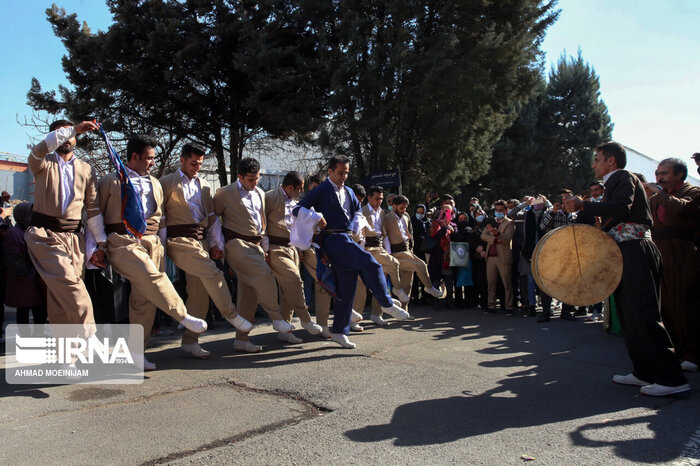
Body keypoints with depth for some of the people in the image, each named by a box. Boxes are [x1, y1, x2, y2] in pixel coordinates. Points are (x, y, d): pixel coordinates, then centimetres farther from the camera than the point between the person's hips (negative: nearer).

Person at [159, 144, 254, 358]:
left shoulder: (204, 187, 21)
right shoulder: (167, 183, 5)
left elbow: (212, 217, 20)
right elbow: (159, 216, 1)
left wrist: (216, 243, 11)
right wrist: (163, 245, -5)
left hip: (201, 241, 6)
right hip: (179, 241, -5)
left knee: (199, 291, 1)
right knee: (212, 273, -22)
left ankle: (190, 341, 10)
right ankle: (230, 314, -3)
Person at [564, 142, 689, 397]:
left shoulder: (623, 177, -5)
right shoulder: (615, 182, 23)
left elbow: (623, 207, -25)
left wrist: (583, 205, -27)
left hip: (636, 251, -10)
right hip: (626, 253, 10)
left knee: (642, 314, -11)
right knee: (629, 314, 11)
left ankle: (672, 378, -6)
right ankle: (645, 373, 18)